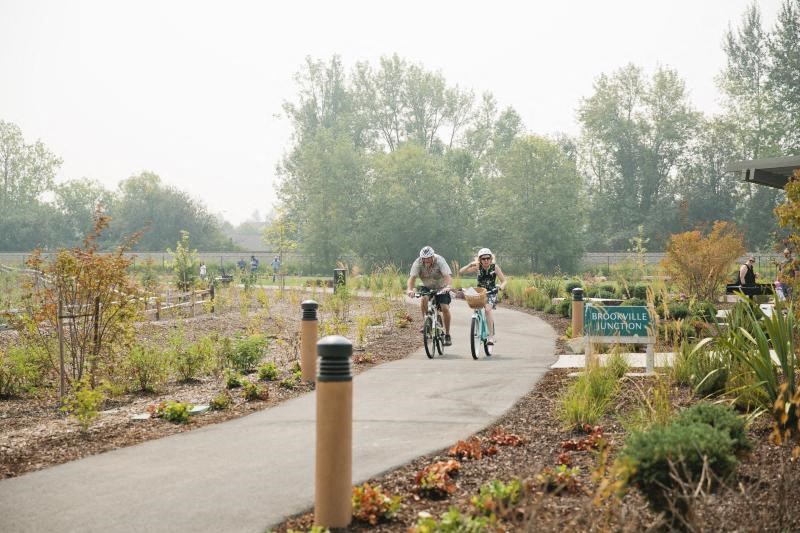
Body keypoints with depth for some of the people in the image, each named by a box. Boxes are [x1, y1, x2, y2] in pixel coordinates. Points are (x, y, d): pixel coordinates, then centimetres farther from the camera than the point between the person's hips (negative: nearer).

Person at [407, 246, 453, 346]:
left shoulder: (440, 261, -25)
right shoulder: (418, 263, -20)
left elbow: (447, 276, -36)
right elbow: (412, 277, -30)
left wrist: (448, 286, -57)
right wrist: (410, 289, -49)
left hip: (441, 288, -1)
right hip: (427, 288, 2)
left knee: (445, 308, -17)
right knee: (424, 299, -31)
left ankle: (447, 335, -2)